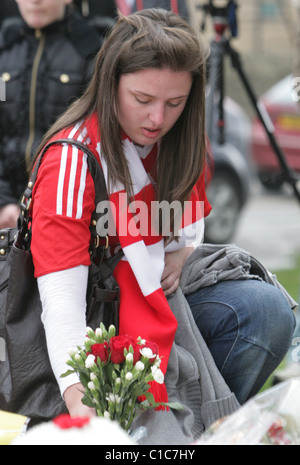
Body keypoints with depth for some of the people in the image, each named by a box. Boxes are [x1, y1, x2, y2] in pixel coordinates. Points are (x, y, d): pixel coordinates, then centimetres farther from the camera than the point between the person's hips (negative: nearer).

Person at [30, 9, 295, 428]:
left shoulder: (179, 140, -2)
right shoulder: (72, 161, -24)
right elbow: (61, 297, -33)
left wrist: (182, 253, -7)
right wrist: (78, 396, -48)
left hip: (161, 290, 7)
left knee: (267, 308, -16)